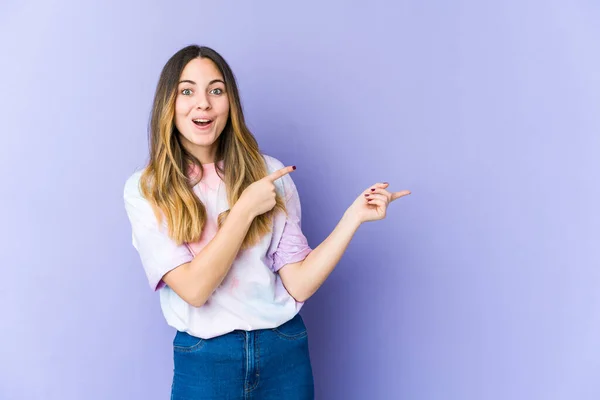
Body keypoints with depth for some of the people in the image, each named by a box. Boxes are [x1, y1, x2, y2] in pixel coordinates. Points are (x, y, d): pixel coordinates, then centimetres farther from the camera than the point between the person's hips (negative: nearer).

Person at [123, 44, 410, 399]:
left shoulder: (269, 172, -3)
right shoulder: (145, 191, -6)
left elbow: (299, 284, -7)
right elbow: (194, 288, -16)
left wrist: (354, 215, -14)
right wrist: (246, 208, -17)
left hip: (285, 354, 2)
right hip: (204, 361, -2)